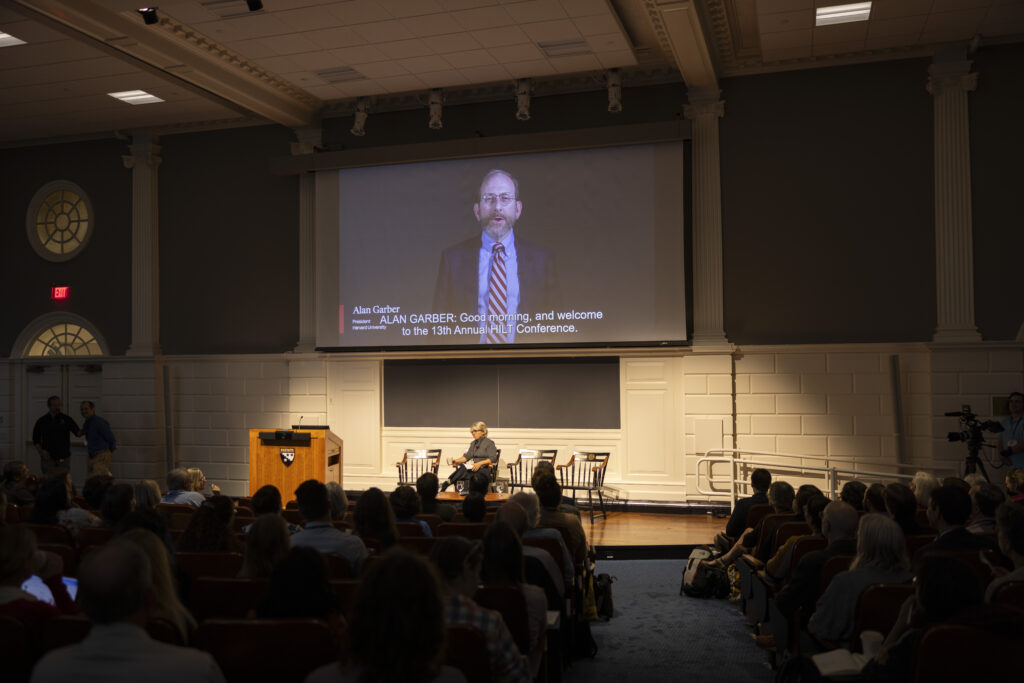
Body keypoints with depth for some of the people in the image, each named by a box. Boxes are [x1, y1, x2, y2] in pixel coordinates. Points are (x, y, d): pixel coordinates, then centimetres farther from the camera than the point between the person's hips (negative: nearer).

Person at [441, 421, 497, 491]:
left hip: (484, 469, -6)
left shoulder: (489, 443, 1)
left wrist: (480, 463, -21)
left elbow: (493, 459, -10)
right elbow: (467, 456, 15)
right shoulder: (473, 443, 24)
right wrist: (456, 461, -3)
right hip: (473, 467, 6)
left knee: (463, 469, -32)